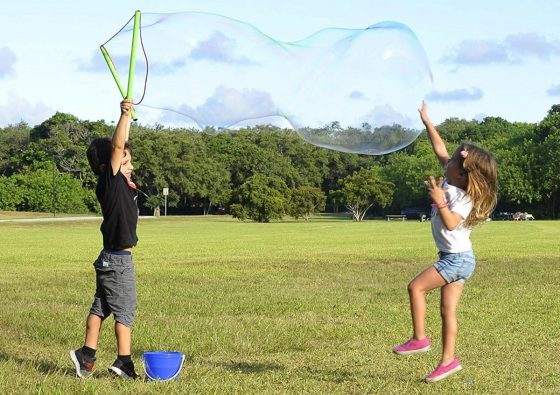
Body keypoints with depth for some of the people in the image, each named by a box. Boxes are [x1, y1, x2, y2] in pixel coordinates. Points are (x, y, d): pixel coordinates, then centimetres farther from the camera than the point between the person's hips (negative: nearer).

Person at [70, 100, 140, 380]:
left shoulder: (123, 184, 8)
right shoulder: (110, 182, -15)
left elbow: (120, 148, 17)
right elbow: (116, 147, -25)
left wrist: (128, 117, 14)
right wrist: (124, 115, -26)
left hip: (110, 259, 9)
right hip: (118, 261, -9)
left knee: (101, 308, 11)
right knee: (125, 311, -2)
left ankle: (86, 356, 16)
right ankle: (123, 362, 1)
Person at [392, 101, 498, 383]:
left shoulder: (465, 198, -19)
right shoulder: (454, 181, 4)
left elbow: (451, 223, -31)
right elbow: (439, 149, 11)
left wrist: (439, 200, -34)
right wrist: (425, 120, 11)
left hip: (457, 258, -9)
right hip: (455, 258, 9)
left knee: (416, 287, -14)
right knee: (447, 309, 7)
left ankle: (419, 339, -7)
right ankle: (448, 359, 10)